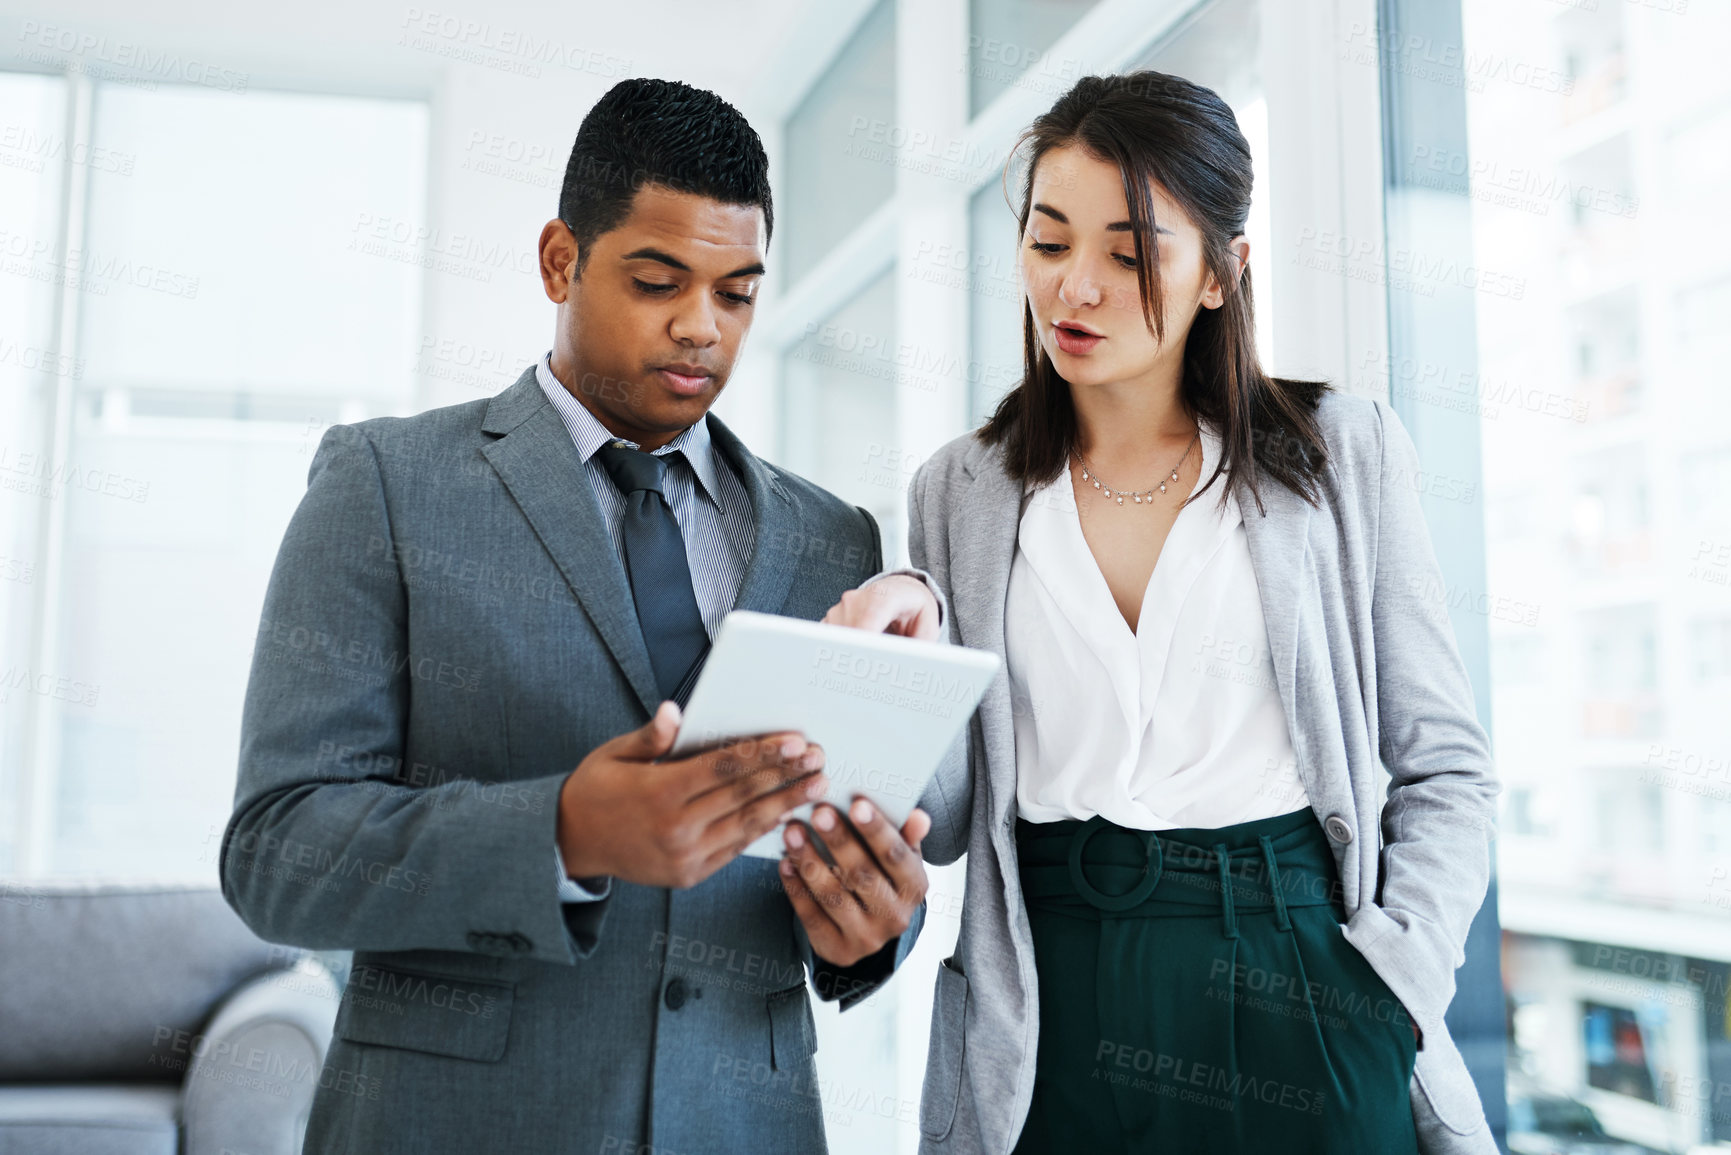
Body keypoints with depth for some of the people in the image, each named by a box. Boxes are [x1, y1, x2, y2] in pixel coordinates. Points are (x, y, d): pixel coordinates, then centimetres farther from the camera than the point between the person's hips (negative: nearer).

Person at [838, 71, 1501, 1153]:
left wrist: (1392, 987, -10)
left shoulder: (1344, 454, -1)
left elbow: (1445, 767, 2)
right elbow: (946, 822, 1)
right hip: (1053, 1008, 2)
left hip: (1298, 993, -1)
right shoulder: (962, 492, 3)